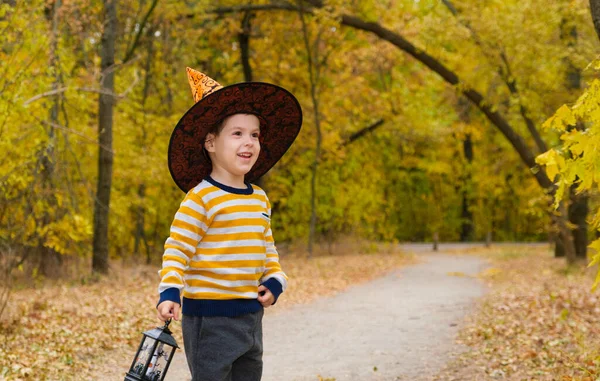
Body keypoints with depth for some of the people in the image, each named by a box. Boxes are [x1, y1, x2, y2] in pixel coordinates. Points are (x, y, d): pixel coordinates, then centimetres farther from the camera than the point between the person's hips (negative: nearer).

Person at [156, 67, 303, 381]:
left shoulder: (259, 199, 10)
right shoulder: (200, 199, -13)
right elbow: (177, 250, -14)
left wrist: (274, 281, 6)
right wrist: (169, 292, -25)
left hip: (250, 314, 8)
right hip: (209, 316, -8)